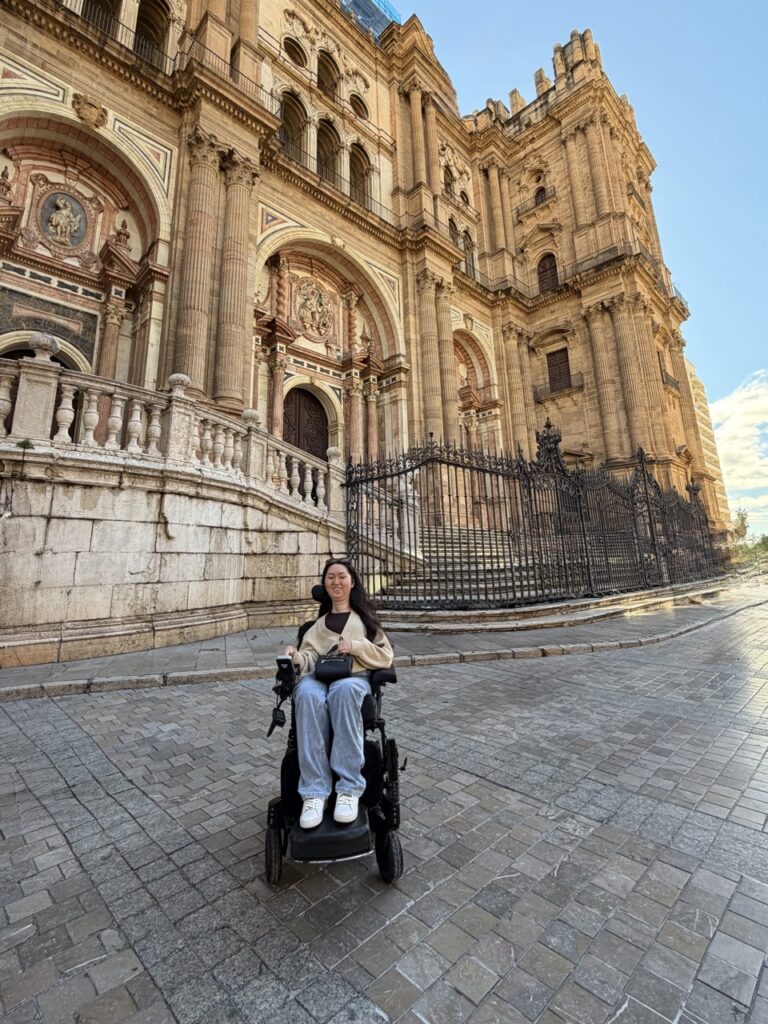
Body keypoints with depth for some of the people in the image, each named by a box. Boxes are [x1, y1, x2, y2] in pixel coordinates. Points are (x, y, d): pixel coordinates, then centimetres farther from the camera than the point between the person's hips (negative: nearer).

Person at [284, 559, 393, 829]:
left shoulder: (365, 617, 21)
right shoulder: (316, 622, 26)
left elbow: (385, 656, 11)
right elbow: (309, 658, 10)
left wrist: (355, 646, -6)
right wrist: (295, 657, -13)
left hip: (354, 678, -1)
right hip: (317, 676, 2)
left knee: (343, 690, -39)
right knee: (307, 695, -36)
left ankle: (350, 787, -35)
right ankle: (315, 791, -33)